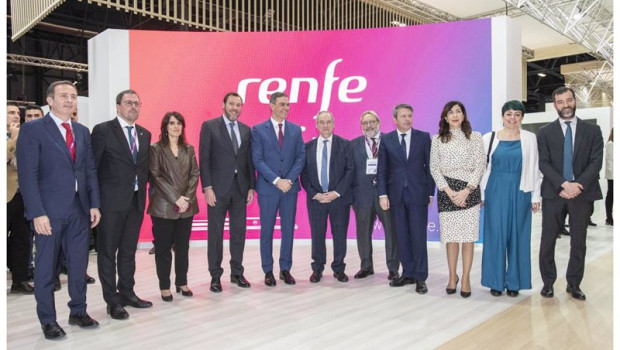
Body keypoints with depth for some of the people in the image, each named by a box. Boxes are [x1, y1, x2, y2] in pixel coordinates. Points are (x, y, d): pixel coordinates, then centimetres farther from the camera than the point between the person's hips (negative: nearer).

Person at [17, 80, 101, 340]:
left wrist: (94, 204, 4)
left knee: (79, 263, 12)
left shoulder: (82, 131, 12)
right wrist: (37, 213, -16)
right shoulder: (32, 129, -5)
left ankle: (78, 311, 27)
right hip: (50, 210, -5)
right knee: (46, 267, 7)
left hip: (79, 208, 5)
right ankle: (48, 320, 20)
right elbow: (27, 175, -10)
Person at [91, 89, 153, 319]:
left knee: (129, 250, 15)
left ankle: (127, 292, 27)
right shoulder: (103, 130, -5)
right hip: (112, 200, -5)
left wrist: (143, 190, 7)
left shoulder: (144, 134, 12)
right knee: (108, 251, 4)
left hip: (136, 200, 6)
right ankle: (112, 300, 13)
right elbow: (93, 166, -7)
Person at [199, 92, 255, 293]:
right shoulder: (209, 126, -2)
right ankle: (215, 276, 15)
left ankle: (237, 273, 22)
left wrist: (251, 187, 5)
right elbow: (204, 159, -6)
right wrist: (207, 187, -12)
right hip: (218, 187, -4)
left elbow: (249, 160, 11)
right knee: (215, 233, 4)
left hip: (240, 188, 4)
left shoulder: (246, 130, 11)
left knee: (239, 232, 9)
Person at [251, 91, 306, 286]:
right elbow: (257, 160, -7)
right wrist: (277, 181, -15)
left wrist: (289, 179, -10)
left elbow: (301, 157, 4)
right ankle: (268, 271, 17)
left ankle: (285, 269, 20)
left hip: (290, 187, 3)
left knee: (288, 230, 8)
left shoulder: (296, 129, 8)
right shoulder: (258, 130, -1)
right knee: (267, 231, 6)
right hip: (267, 188, -2)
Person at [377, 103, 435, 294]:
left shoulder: (424, 137, 3)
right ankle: (408, 274, 18)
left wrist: (431, 192, 0)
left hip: (418, 193, -2)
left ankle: (420, 277, 8)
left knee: (418, 236, -1)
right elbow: (382, 169, 5)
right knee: (402, 237, 7)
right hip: (396, 194, 2)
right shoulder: (386, 139, 6)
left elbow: (429, 166, 3)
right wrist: (382, 194, -3)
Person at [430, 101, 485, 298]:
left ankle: (466, 278, 8)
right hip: (446, 191, 1)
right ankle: (452, 276, 16)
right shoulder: (437, 139, 8)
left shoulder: (475, 137, 6)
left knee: (468, 236, -2)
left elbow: (480, 166, 1)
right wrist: (449, 191, -8)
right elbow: (434, 168, 3)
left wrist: (466, 190, -10)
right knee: (450, 236, 3)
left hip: (469, 191, 0)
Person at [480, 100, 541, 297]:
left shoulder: (530, 138, 4)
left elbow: (534, 169, 4)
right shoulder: (489, 138, 3)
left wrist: (536, 197, 1)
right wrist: (480, 194, 1)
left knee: (518, 236, 6)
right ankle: (496, 281, 15)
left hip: (520, 192, 1)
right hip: (496, 191, 0)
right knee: (495, 235, 3)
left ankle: (514, 282, 18)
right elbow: (483, 168, 4)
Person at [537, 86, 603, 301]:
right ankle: (548, 282, 16)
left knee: (579, 242, 7)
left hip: (582, 192, 1)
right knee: (547, 240, 3)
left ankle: (574, 284, 20)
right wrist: (564, 184, -17)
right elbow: (543, 164, -4)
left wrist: (578, 185, -15)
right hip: (553, 192, -1)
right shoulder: (545, 132, 4)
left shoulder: (592, 130, 7)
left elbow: (596, 162, -1)